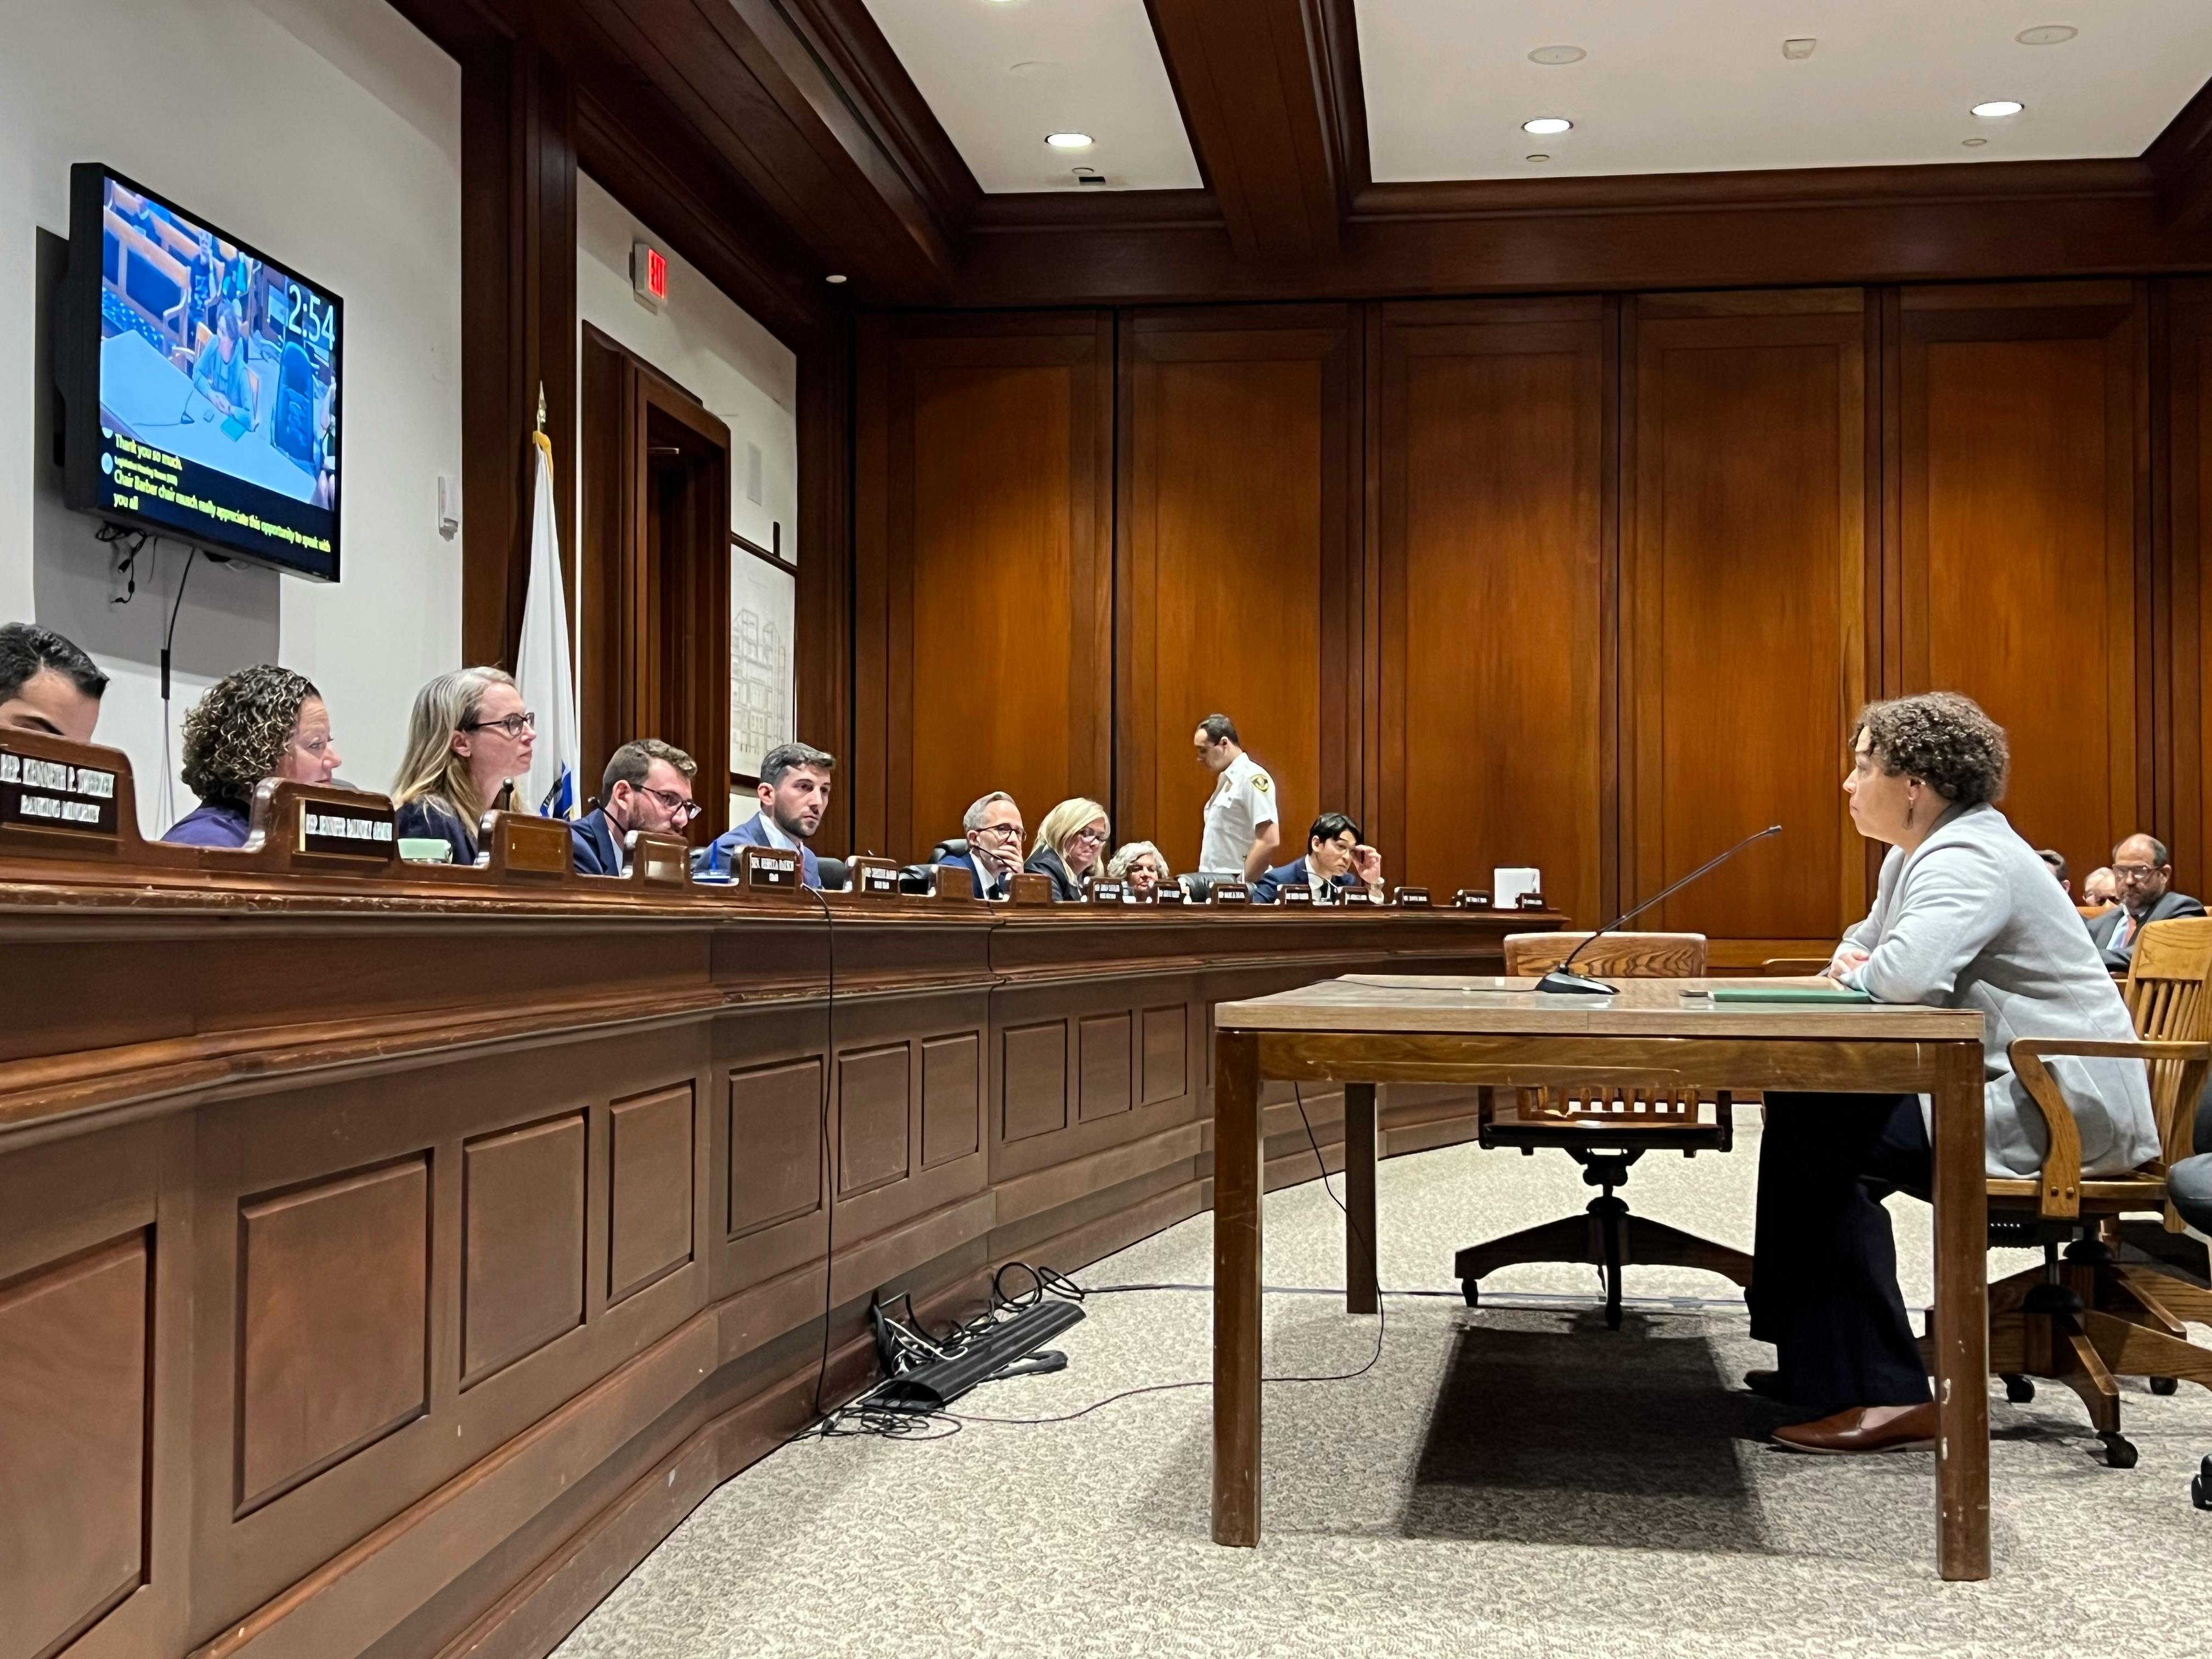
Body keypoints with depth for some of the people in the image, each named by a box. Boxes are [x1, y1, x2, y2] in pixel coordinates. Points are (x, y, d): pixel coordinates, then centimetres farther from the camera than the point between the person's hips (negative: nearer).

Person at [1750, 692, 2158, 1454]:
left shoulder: (1967, 859, -19)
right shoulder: (1920, 852, 15)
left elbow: (1910, 970, -36)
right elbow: (1866, 946, 24)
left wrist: (1863, 975, -12)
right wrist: (1851, 963, -1)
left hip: (2059, 1108, -11)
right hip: (1999, 1084, 11)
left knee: (1821, 1141, -18)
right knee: (1804, 1107, 12)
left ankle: (1882, 1395, -15)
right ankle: (1818, 1358, 17)